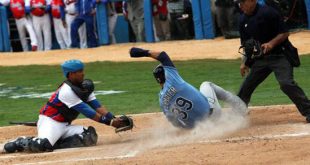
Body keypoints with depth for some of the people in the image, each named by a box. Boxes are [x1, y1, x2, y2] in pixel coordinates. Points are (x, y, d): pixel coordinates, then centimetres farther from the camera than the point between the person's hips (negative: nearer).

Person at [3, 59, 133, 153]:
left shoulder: (85, 86, 6)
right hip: (49, 122, -8)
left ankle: (55, 145, -10)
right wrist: (109, 122, -24)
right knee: (44, 145, -36)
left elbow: (97, 107, 0)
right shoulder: (67, 91, -20)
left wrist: (113, 119, -14)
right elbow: (87, 112, -23)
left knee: (90, 136, -15)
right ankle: (22, 143, -3)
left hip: (65, 125, 8)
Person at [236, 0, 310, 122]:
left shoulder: (268, 13, -14)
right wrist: (245, 62, 8)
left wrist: (271, 43, -28)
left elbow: (284, 33, -13)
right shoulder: (243, 20, 7)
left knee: (286, 83, -24)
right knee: (246, 86, 9)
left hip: (280, 56, -7)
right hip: (261, 59, 7)